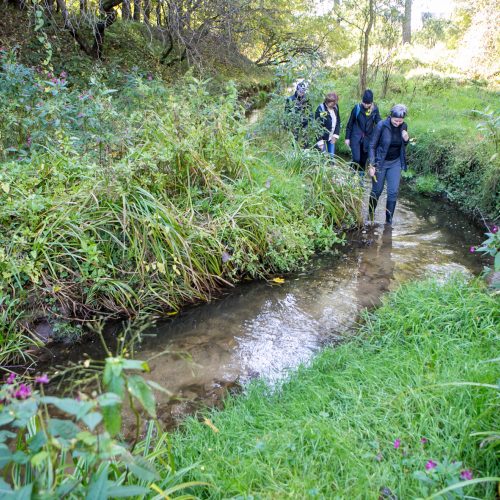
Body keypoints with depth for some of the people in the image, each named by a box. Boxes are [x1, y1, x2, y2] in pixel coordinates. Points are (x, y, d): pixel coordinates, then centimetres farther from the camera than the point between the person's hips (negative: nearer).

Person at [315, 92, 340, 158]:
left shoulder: (335, 107, -1)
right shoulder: (321, 109, -20)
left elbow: (338, 121, 9)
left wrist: (336, 135, 1)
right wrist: (320, 141, -18)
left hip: (331, 137, 6)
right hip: (322, 137, -6)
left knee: (331, 156, 11)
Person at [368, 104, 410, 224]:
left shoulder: (403, 126, -4)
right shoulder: (381, 125, -17)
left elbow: (403, 146, 11)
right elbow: (372, 146, -11)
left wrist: (406, 140, -12)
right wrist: (372, 165, -15)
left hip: (396, 162, 3)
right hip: (380, 162, -3)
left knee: (393, 192, 0)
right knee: (377, 190, 8)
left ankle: (389, 219, 10)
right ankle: (370, 214, 31)